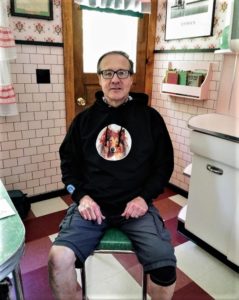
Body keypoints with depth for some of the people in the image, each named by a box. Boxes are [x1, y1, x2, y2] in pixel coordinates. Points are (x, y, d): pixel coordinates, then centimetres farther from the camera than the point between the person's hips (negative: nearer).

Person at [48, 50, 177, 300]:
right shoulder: (84, 118, 8)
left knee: (165, 266, -19)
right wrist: (81, 196, -5)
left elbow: (164, 164, 6)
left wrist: (144, 197, -8)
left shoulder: (150, 117, 5)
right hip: (92, 203, 1)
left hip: (137, 204, 0)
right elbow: (68, 161, 11)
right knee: (58, 259, -20)